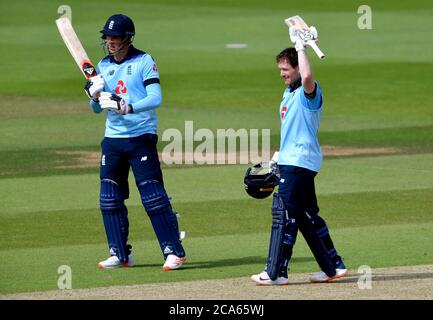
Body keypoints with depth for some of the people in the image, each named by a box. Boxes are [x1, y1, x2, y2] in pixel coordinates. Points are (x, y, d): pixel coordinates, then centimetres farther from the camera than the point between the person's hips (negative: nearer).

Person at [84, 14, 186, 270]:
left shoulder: (144, 62, -4)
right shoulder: (103, 66, 12)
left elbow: (155, 98, -15)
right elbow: (97, 109, 14)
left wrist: (128, 108, -29)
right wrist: (95, 97, -8)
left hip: (141, 137, -6)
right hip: (112, 140, 6)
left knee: (153, 196, -10)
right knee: (110, 199, 4)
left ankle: (174, 251, -6)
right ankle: (120, 254, 13)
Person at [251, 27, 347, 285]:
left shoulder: (309, 92, -12)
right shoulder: (289, 93, 18)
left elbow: (307, 77, -37)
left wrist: (301, 47, -26)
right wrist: (280, 155, 25)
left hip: (300, 163, -10)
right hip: (291, 162, 10)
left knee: (284, 214, -12)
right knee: (306, 216, 13)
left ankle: (276, 273, -11)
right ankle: (333, 266, 18)